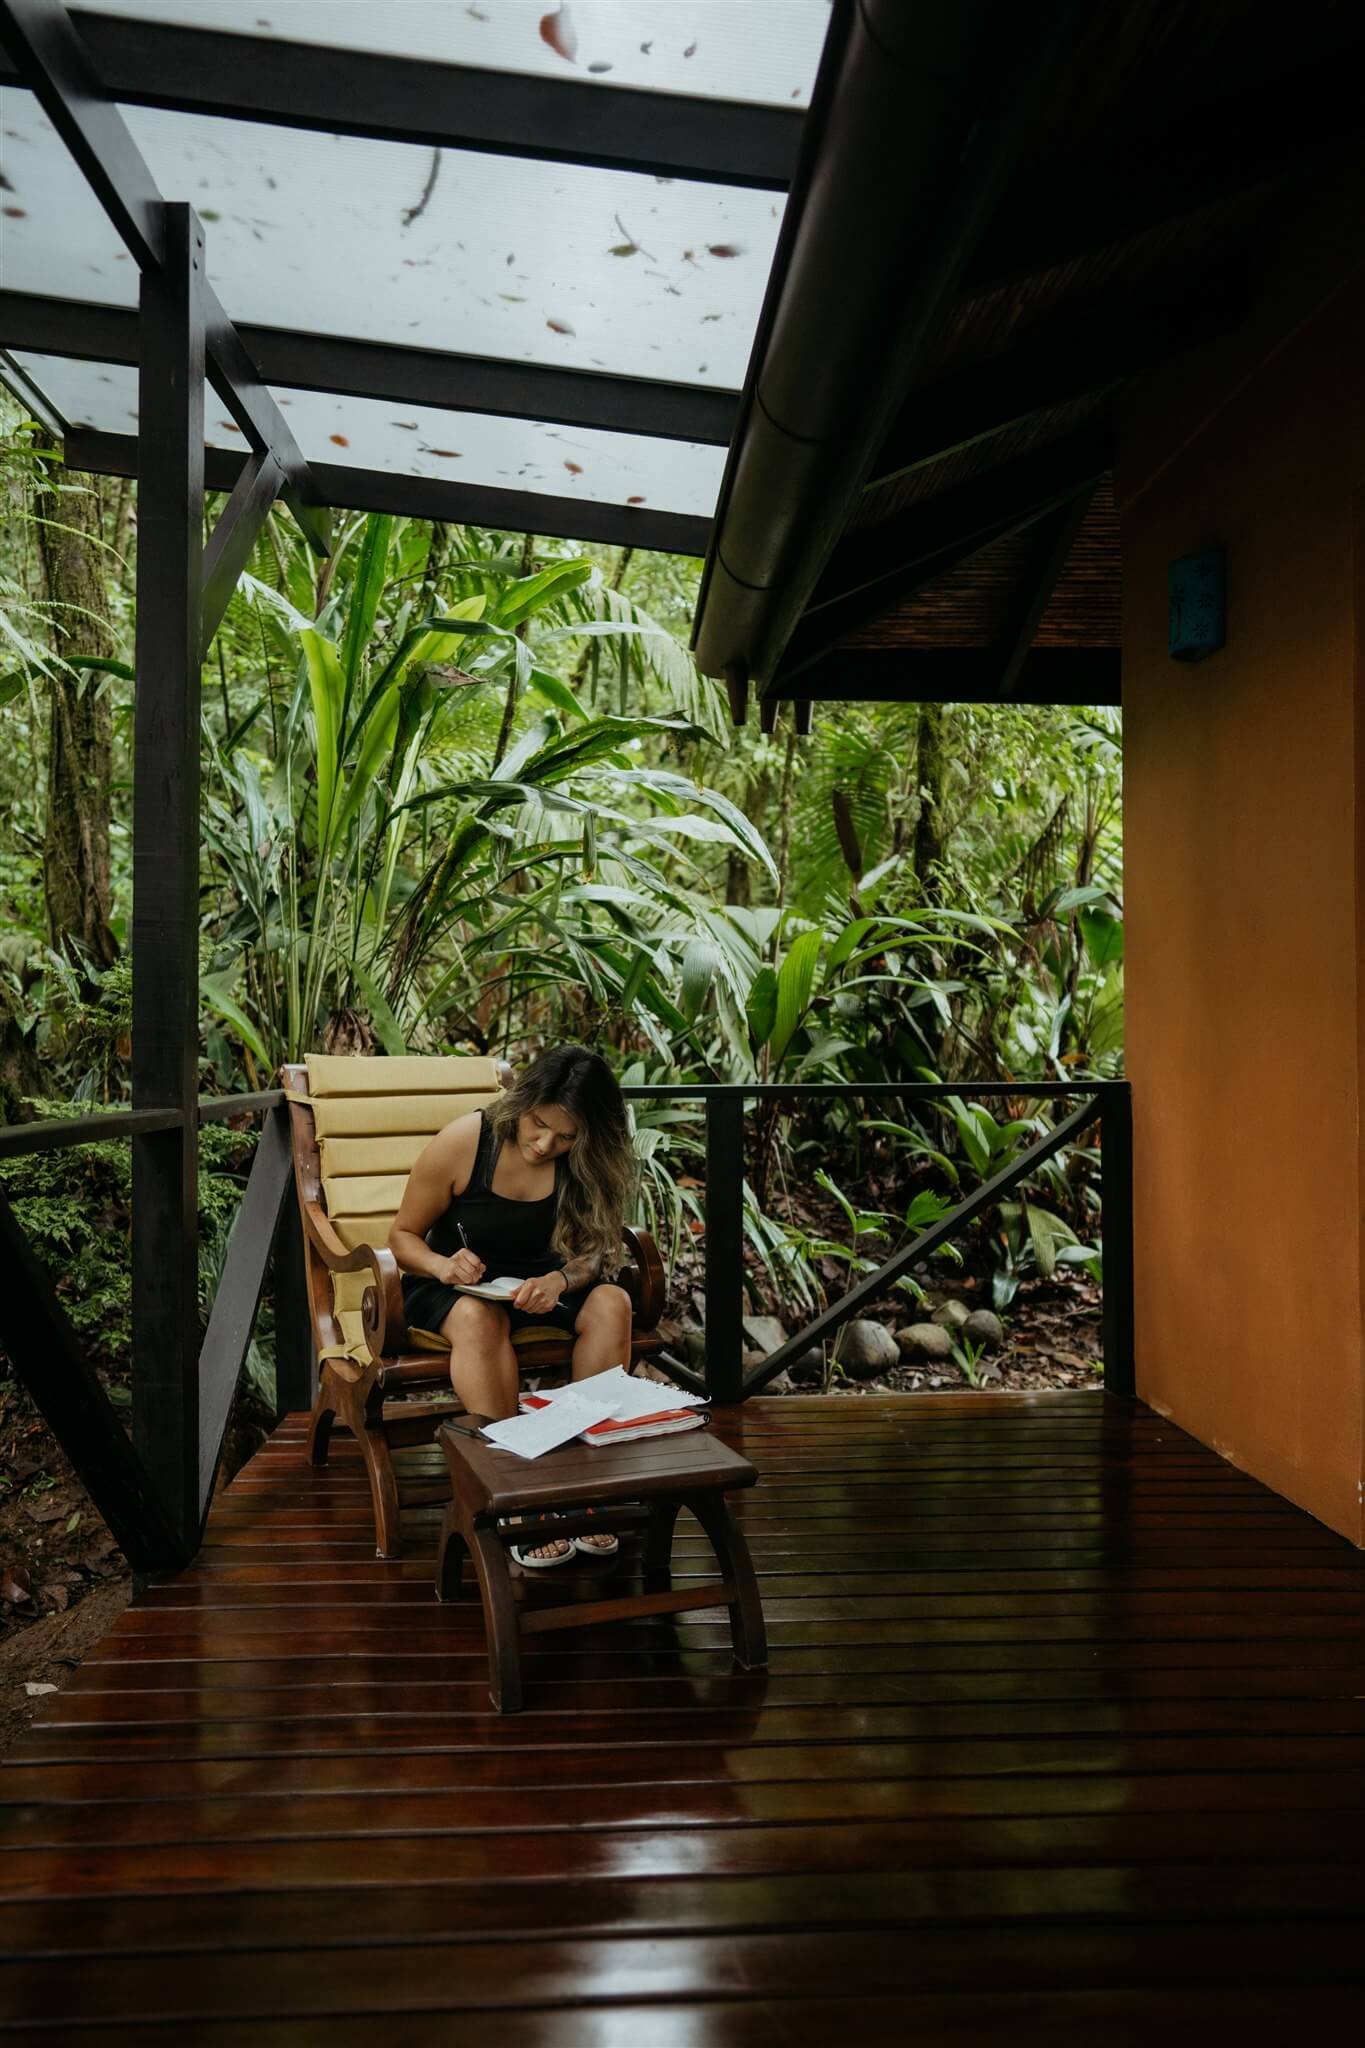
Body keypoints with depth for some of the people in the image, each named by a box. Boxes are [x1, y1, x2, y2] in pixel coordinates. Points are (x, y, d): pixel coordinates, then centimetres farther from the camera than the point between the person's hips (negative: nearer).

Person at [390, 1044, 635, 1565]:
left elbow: (595, 1252, -7)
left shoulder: (587, 1164, -9)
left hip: (540, 1285, 3)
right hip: (455, 1286, -3)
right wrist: (442, 1265, -30)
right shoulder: (463, 1142, -17)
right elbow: (403, 1235, -7)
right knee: (478, 1317, -38)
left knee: (612, 1303, -27)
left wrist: (559, 1280, -30)